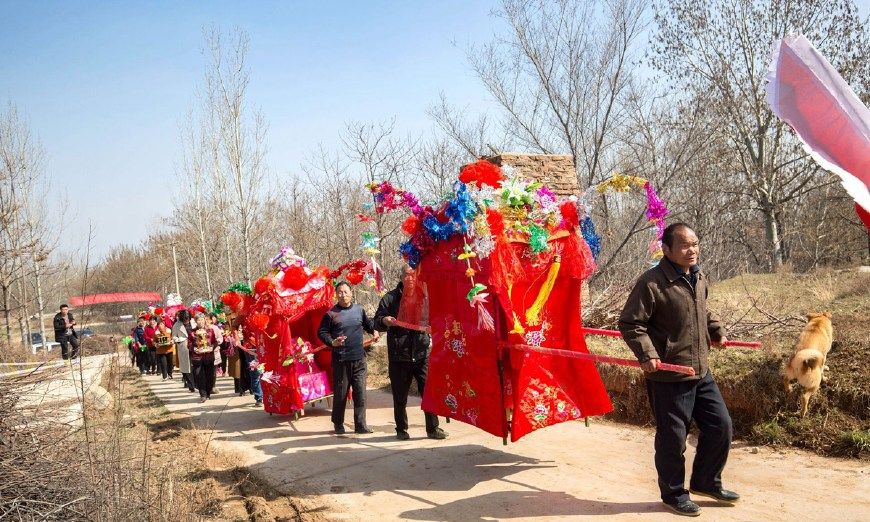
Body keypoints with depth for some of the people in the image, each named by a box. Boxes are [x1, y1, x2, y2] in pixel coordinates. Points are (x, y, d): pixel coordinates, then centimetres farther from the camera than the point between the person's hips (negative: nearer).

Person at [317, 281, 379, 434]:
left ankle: (360, 425, 10)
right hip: (340, 359, -3)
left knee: (360, 393, 1)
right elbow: (321, 332, 1)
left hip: (359, 358, 3)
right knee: (340, 393, 5)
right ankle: (338, 424, 21)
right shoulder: (331, 313, -2)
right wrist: (332, 342, -15)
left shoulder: (359, 310, 9)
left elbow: (368, 323, 26)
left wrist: (374, 331, 6)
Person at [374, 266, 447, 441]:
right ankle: (401, 430, 22)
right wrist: (384, 321, -19)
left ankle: (433, 428, 11)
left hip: (422, 354, 0)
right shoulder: (390, 298, 5)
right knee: (400, 396, 9)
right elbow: (377, 322, 3)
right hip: (398, 355, 0)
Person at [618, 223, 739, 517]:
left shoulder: (699, 278, 8)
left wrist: (716, 330, 17)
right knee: (672, 438, 4)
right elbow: (630, 323, -17)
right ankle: (674, 494, 25)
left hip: (700, 372, 8)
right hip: (668, 377, -8)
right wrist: (647, 354, -26)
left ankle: (706, 482, 36)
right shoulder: (651, 283, -18)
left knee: (721, 426, 15)